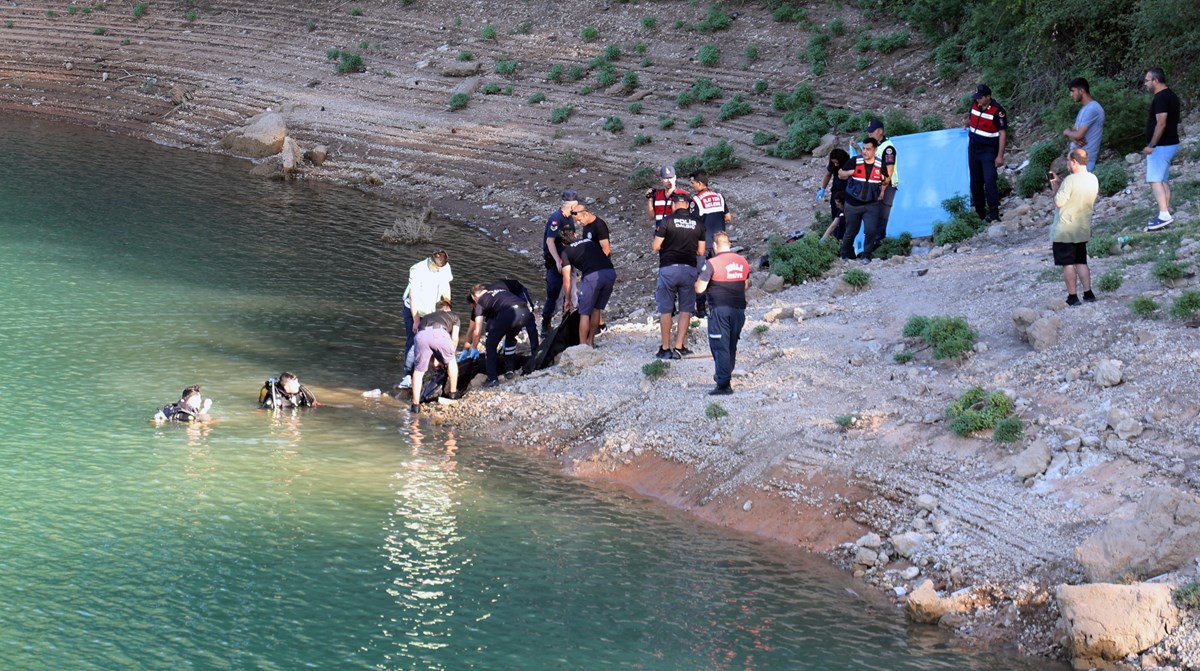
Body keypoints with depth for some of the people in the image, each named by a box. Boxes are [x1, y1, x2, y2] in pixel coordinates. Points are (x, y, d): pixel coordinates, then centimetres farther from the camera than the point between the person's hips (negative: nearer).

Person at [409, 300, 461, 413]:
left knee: (418, 370, 18)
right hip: (440, 333, -2)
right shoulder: (454, 316, 36)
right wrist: (450, 353, 39)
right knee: (451, 360, 28)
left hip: (421, 335, 2)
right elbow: (454, 338, 23)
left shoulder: (427, 316, 44)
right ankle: (453, 393, 37)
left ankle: (415, 404, 16)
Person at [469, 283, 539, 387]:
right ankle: (510, 370, 35)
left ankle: (492, 379, 8)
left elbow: (478, 332, 18)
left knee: (490, 345, 12)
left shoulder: (480, 302, 21)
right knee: (510, 338, 34)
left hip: (507, 314, -6)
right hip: (524, 311, 6)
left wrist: (474, 348, 34)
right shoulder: (502, 291, 39)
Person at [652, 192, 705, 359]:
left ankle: (665, 348, 8)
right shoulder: (698, 225, 3)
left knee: (665, 310, 6)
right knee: (685, 310, 9)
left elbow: (655, 246, -7)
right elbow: (701, 251, 6)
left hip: (668, 268, -2)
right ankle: (679, 348, 5)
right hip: (689, 269, 2)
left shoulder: (667, 221, -7)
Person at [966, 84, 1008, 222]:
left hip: (989, 150, -6)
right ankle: (979, 211, 19)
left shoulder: (997, 111, -17)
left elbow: (1002, 134, -16)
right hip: (973, 148, 6)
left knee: (989, 181, -16)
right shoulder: (975, 105, 1)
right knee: (975, 181, 10)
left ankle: (993, 212, -15)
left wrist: (1000, 156, -18)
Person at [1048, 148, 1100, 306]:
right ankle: (1088, 293, 10)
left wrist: (1055, 187, -5)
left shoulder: (1070, 180, -22)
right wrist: (1059, 185, 12)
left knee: (1068, 264, 2)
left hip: (1065, 231, -7)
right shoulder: (1093, 180, 3)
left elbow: (1059, 203, -20)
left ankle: (1072, 296, 4)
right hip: (1083, 229, 7)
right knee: (1081, 262, 15)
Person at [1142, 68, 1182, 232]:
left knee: (1155, 180, -13)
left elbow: (1161, 124, -24)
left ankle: (1164, 215, -21)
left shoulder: (1161, 98, -17)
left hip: (1161, 146, -10)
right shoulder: (1171, 96, 15)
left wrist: (1151, 145, -22)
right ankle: (1166, 214, 14)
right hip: (1171, 143, 10)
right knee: (1162, 180, 13)